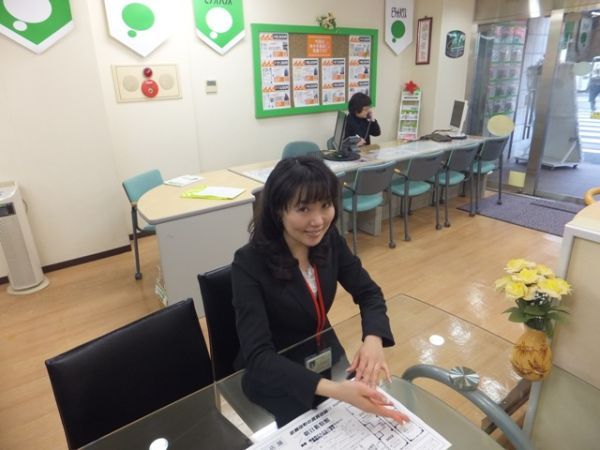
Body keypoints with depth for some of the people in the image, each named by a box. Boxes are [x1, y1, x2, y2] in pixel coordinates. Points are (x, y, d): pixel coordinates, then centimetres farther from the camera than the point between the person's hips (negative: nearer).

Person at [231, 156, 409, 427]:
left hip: (327, 359, 4)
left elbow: (368, 293, -3)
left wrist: (373, 339, -25)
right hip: (273, 374, -4)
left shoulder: (330, 240, -12)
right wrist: (332, 389, -45)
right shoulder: (249, 264, -27)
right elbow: (257, 355, -32)